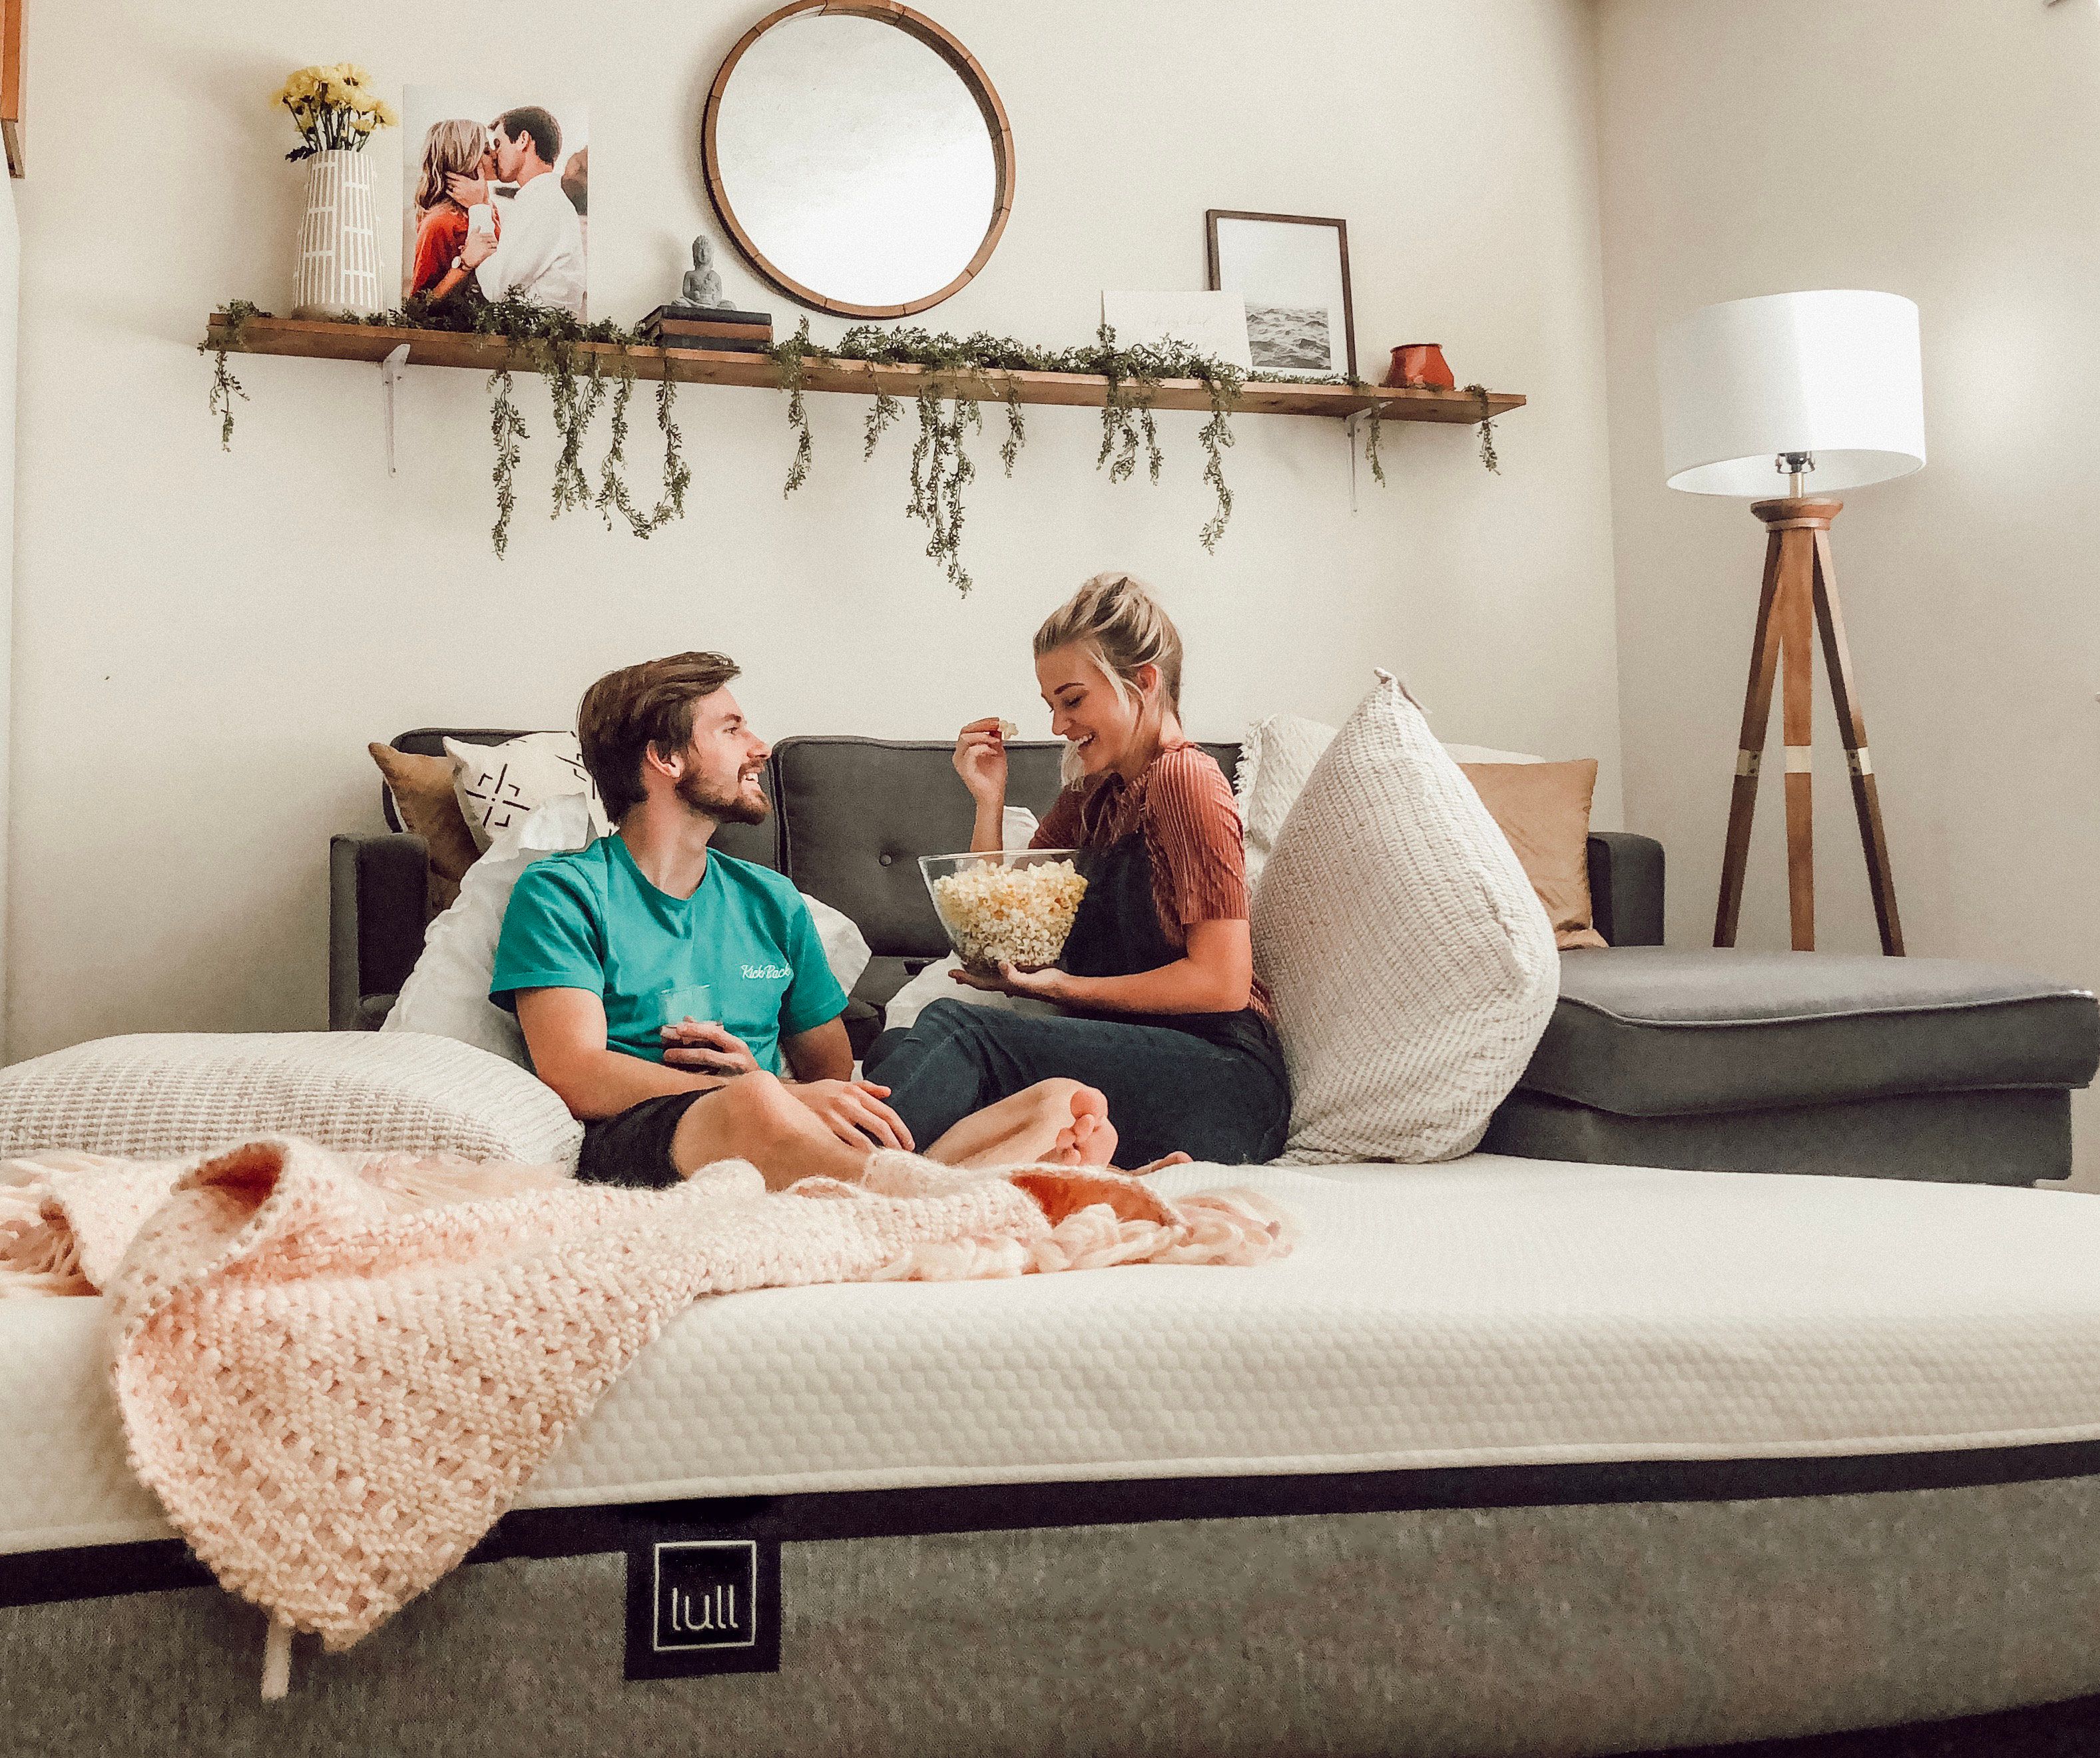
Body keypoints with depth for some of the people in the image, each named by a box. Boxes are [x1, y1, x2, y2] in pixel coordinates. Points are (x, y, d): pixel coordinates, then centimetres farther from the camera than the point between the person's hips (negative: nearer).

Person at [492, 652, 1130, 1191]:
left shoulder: (772, 900, 24)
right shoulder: (562, 892, 7)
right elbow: (575, 1076, -8)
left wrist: (760, 1083, -5)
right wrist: (781, 1094, -18)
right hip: (633, 1150, -5)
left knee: (1070, 1103, -16)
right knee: (757, 1110, -43)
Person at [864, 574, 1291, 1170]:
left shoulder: (1183, 778, -6)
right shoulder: (1092, 794, 20)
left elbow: (1222, 981, -13)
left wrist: (1063, 986, -14)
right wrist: (989, 799, 9)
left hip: (1223, 1080, -8)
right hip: (1125, 1060, 8)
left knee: (955, 1027, -26)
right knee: (894, 1051, -14)